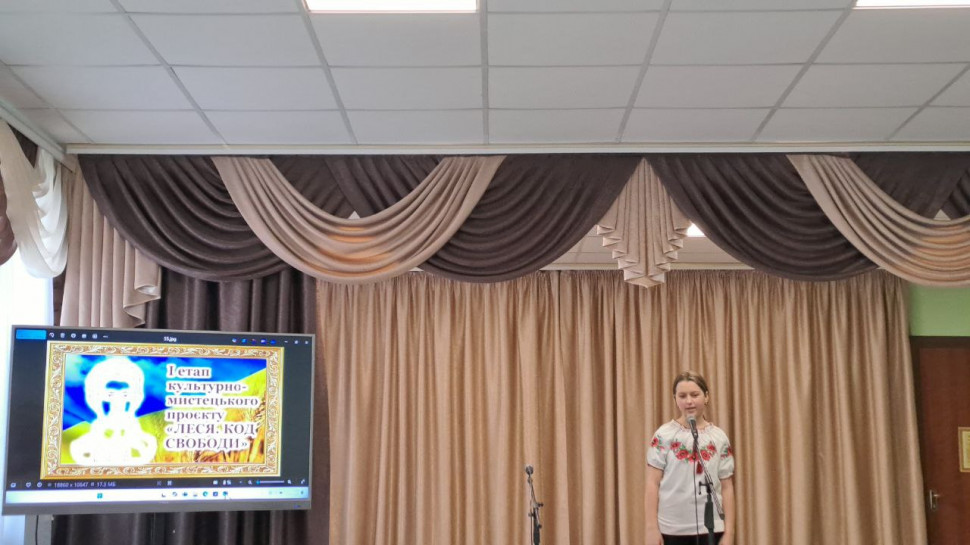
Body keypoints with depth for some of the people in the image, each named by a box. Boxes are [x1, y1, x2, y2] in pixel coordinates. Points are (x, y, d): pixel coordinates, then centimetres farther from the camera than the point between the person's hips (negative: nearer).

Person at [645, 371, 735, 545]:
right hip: (673, 527, -1)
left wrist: (729, 531, 0)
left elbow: (727, 487, 4)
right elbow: (653, 483, -3)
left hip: (711, 527, 1)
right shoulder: (664, 435, -3)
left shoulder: (719, 438, 3)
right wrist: (652, 527, -8)